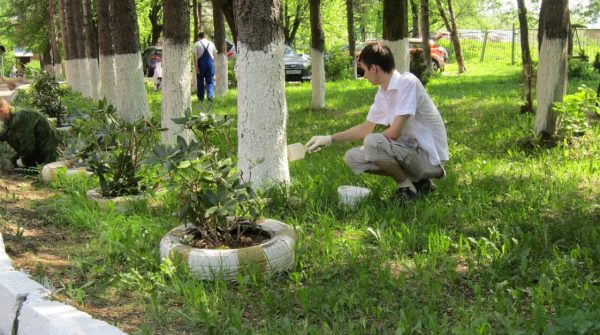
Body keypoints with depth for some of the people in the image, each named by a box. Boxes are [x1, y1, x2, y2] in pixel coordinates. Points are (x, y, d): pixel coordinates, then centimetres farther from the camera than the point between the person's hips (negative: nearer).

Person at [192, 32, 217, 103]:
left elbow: (195, 56, -9)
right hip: (210, 63, 2)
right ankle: (210, 95, -16)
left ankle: (201, 98, 12)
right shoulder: (211, 43, 10)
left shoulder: (197, 44, 0)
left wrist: (196, 67, -10)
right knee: (210, 81, 5)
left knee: (200, 81, 8)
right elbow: (215, 54, 10)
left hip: (201, 63, -2)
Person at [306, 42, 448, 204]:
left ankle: (407, 187, -6)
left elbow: (394, 132, -24)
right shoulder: (382, 94, 7)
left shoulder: (407, 82, -19)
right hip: (411, 152, 9)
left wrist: (373, 143, -5)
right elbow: (365, 128, 20)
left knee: (372, 143, -28)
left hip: (430, 158, -9)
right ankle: (418, 181, 7)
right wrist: (329, 139, 22)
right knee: (352, 158, 5)